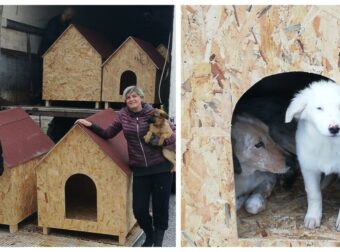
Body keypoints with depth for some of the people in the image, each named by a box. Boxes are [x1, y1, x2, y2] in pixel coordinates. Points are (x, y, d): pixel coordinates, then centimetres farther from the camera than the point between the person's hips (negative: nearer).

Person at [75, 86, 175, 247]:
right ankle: (149, 236, 34)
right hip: (139, 169, 3)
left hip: (161, 167, -2)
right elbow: (108, 134, 12)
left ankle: (158, 241, 28)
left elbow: (173, 131, 2)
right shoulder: (123, 115, 4)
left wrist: (167, 140, -17)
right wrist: (91, 125, 4)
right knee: (139, 209, 2)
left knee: (160, 207, 5)